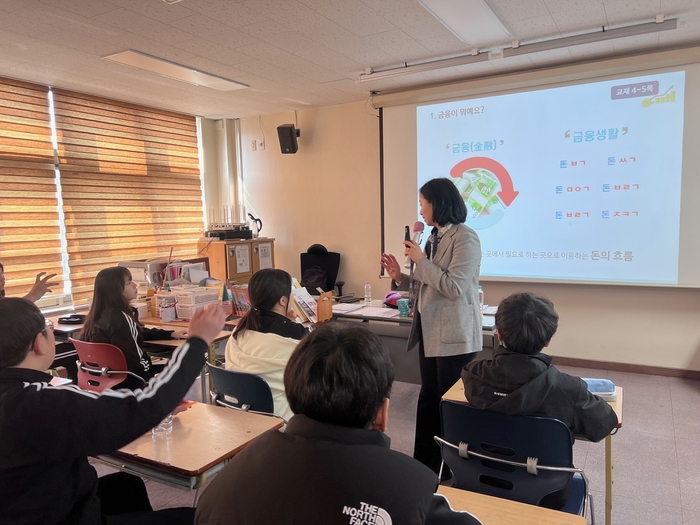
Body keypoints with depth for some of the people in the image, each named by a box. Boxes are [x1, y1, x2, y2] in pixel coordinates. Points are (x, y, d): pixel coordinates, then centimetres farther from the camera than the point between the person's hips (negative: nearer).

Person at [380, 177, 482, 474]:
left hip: (454, 335, -8)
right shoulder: (435, 237, 10)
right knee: (428, 398, 16)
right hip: (430, 331, 8)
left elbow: (454, 288, -21)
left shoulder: (465, 238, -14)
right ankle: (424, 463, 30)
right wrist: (399, 277, 1)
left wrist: (421, 260, -16)